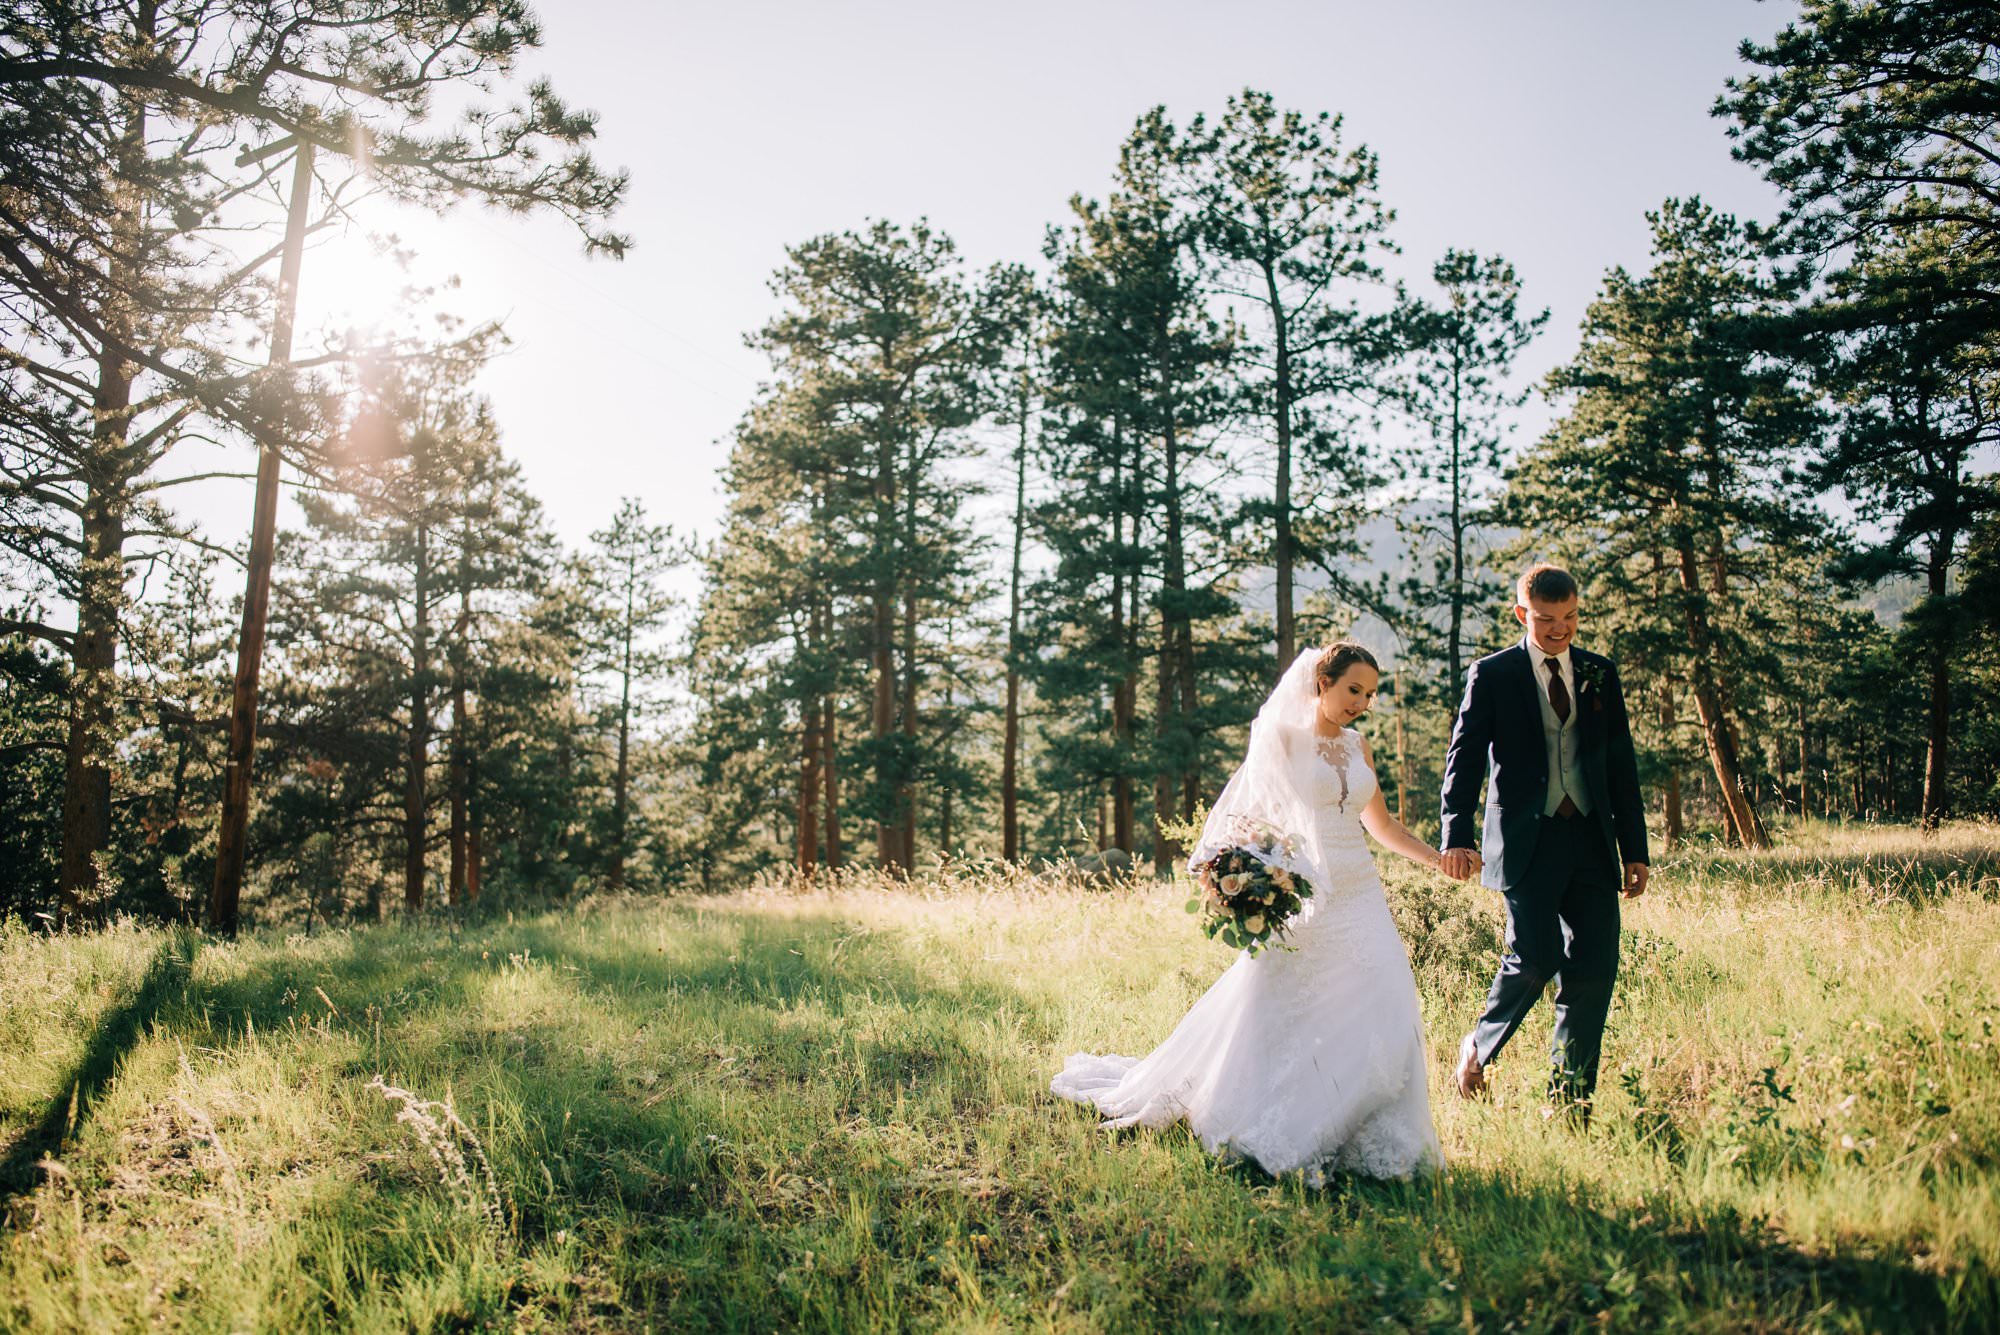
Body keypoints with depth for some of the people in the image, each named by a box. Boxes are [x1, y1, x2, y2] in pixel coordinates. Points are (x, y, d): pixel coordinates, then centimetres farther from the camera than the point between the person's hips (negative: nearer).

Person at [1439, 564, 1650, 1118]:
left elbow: (1621, 764, 14)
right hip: (1526, 842, -4)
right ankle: (1479, 1047, 15)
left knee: (1594, 969, 0)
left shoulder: (1601, 673, 12)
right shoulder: (1492, 675, 1)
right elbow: (1464, 757, -2)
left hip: (1592, 842, 4)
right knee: (1535, 958, -13)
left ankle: (1569, 1100, 13)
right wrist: (1456, 836, -15)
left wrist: (1635, 849, 11)